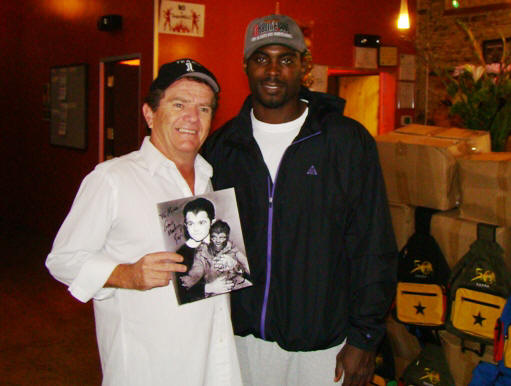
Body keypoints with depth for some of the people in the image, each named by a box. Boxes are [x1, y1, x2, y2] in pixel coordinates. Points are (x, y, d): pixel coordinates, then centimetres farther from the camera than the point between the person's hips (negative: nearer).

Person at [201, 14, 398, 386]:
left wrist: (364, 338, -7)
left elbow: (373, 248, -5)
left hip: (321, 342, -2)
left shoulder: (349, 141, -6)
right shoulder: (221, 146, 3)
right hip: (242, 337, 3)